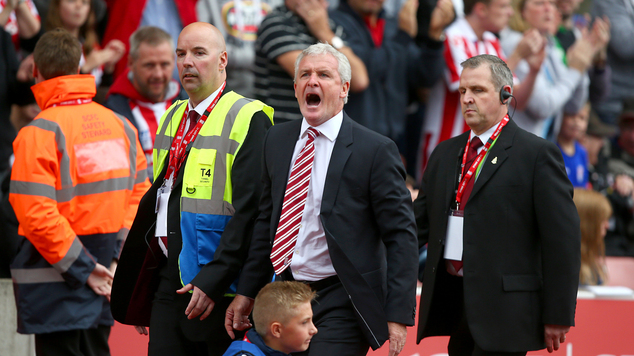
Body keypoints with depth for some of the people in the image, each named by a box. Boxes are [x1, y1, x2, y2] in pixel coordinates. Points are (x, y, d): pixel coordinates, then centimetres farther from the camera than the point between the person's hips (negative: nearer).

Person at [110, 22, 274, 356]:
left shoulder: (247, 119, -8)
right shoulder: (173, 118, 17)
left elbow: (250, 210, -16)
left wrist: (213, 280, -21)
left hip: (217, 286, -7)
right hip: (167, 280, 7)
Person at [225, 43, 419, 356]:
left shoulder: (376, 150, -8)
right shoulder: (277, 140, 10)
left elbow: (401, 236, -9)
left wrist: (398, 314, -14)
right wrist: (247, 292, 16)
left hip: (342, 306, -6)